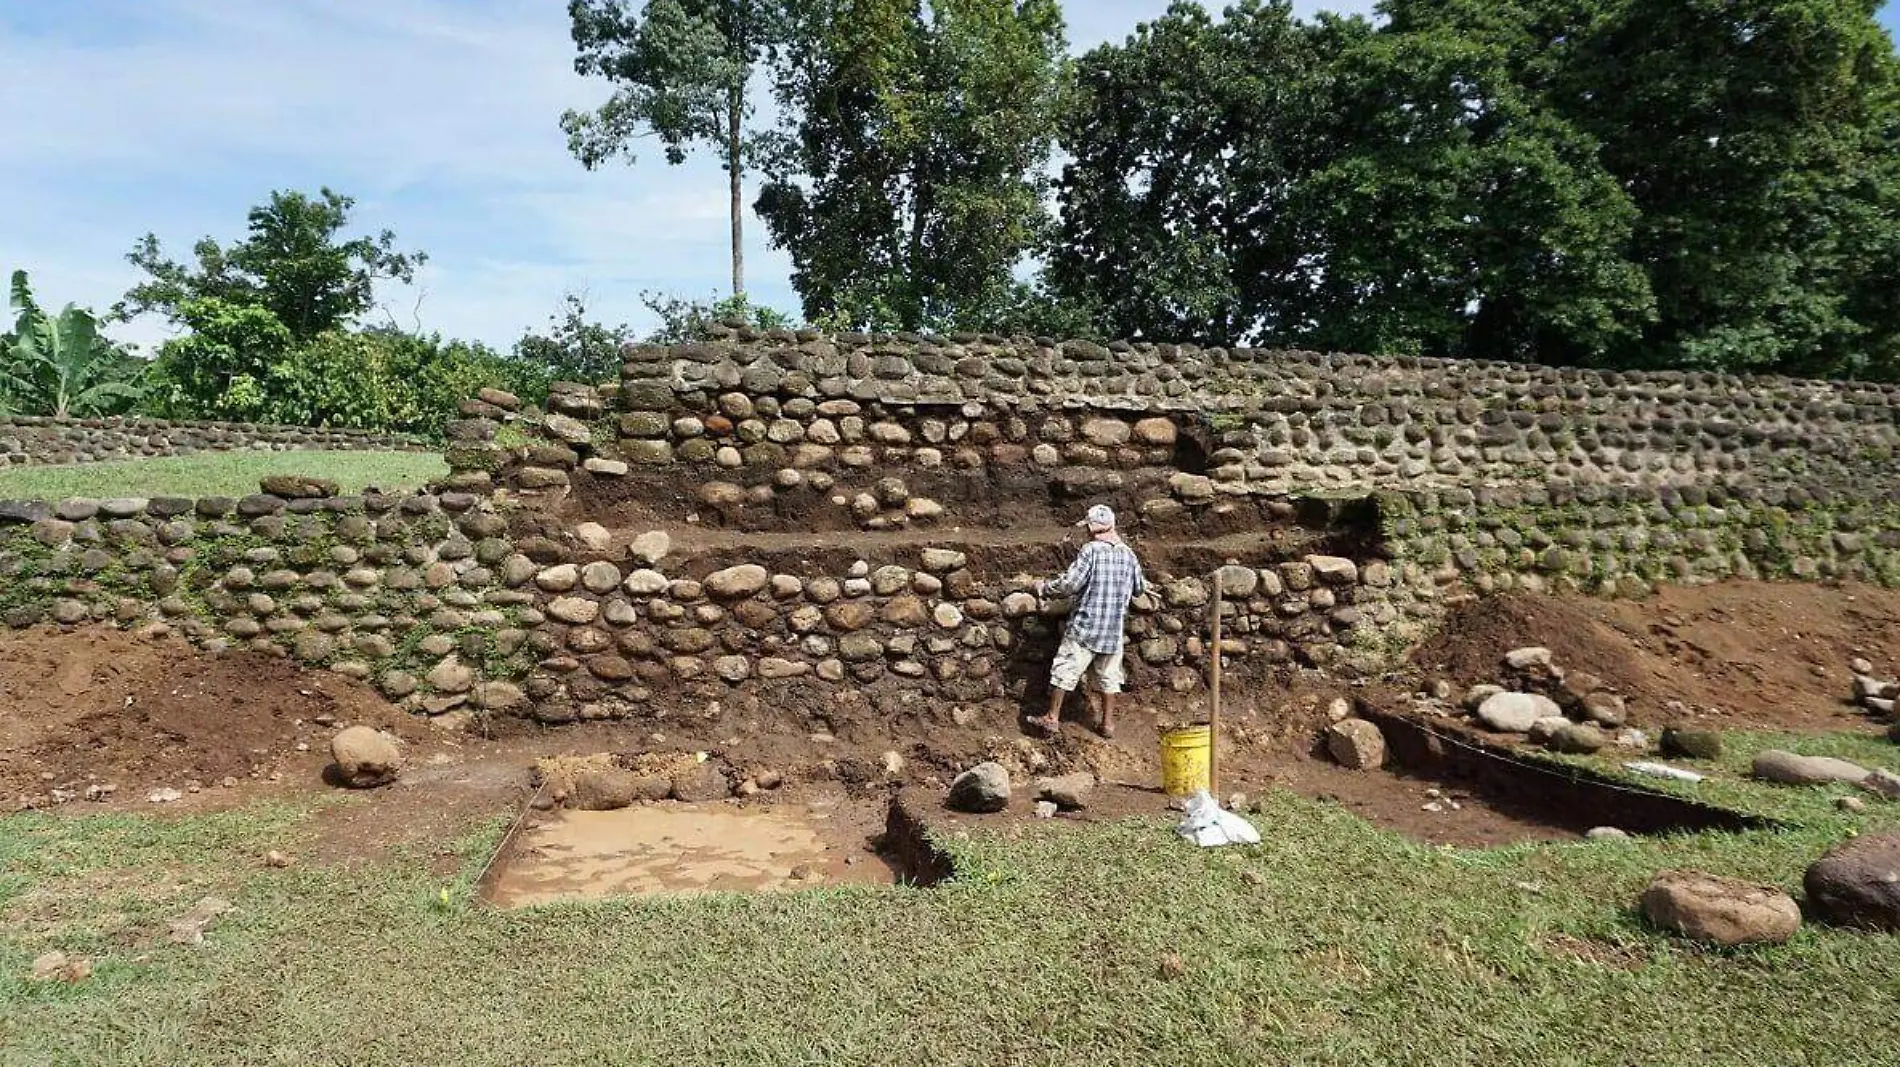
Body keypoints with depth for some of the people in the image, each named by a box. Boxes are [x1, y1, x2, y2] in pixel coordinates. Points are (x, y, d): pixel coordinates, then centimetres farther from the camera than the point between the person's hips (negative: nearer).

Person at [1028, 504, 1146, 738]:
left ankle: (1052, 717, 7)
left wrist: (1045, 588, -1)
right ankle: (1108, 723, 17)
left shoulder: (1090, 550, -11)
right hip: (1114, 629, 5)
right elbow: (1139, 589, 16)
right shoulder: (1128, 554, 6)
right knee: (1109, 675, 13)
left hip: (1086, 625, -5)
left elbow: (1070, 583, -17)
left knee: (1065, 669, 3)